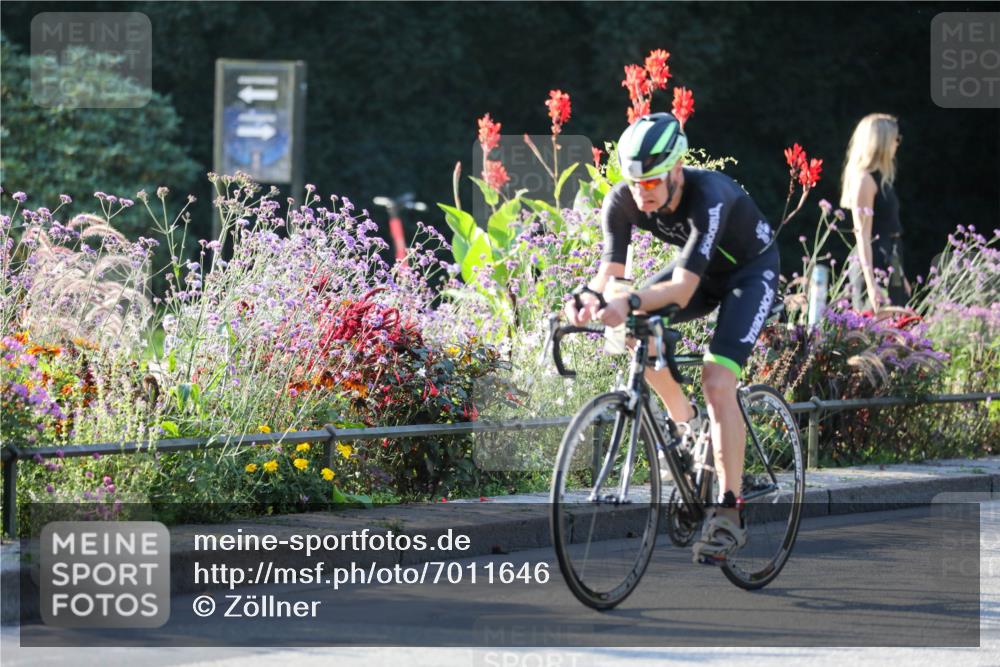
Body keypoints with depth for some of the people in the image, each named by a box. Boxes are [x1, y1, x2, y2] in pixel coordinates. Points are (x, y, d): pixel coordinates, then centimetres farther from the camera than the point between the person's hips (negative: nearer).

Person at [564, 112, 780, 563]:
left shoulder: (709, 197, -39)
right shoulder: (622, 201, -23)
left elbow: (683, 288, -46)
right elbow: (611, 270, -26)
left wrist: (629, 302, -63)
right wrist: (590, 295, -50)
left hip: (751, 269, -6)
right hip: (702, 268, 6)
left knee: (717, 382, -23)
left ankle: (729, 516, -21)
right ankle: (687, 425, 6)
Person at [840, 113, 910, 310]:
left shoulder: (880, 179, 16)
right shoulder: (864, 179, -11)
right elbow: (863, 235, -16)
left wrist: (900, 277, 21)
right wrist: (871, 283, -22)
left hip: (887, 266, 9)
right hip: (873, 265, -9)